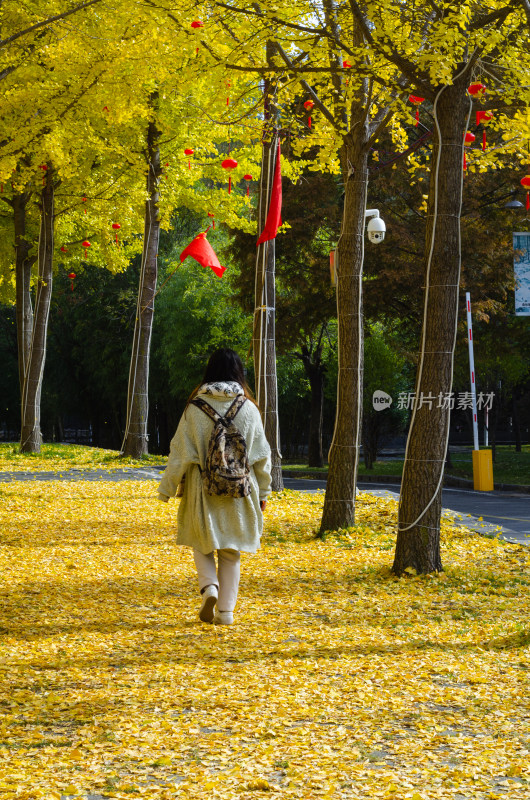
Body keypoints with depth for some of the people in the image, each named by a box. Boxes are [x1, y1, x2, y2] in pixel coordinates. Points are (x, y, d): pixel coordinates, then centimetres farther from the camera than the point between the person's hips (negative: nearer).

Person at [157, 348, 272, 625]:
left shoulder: (195, 408, -8)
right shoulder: (248, 409, -3)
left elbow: (180, 452, -5)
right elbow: (261, 456, 3)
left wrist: (166, 488, 4)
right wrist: (263, 492, 15)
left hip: (203, 489, -1)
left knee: (202, 543, 16)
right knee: (230, 552, 11)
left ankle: (209, 586, -8)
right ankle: (226, 610, 9)